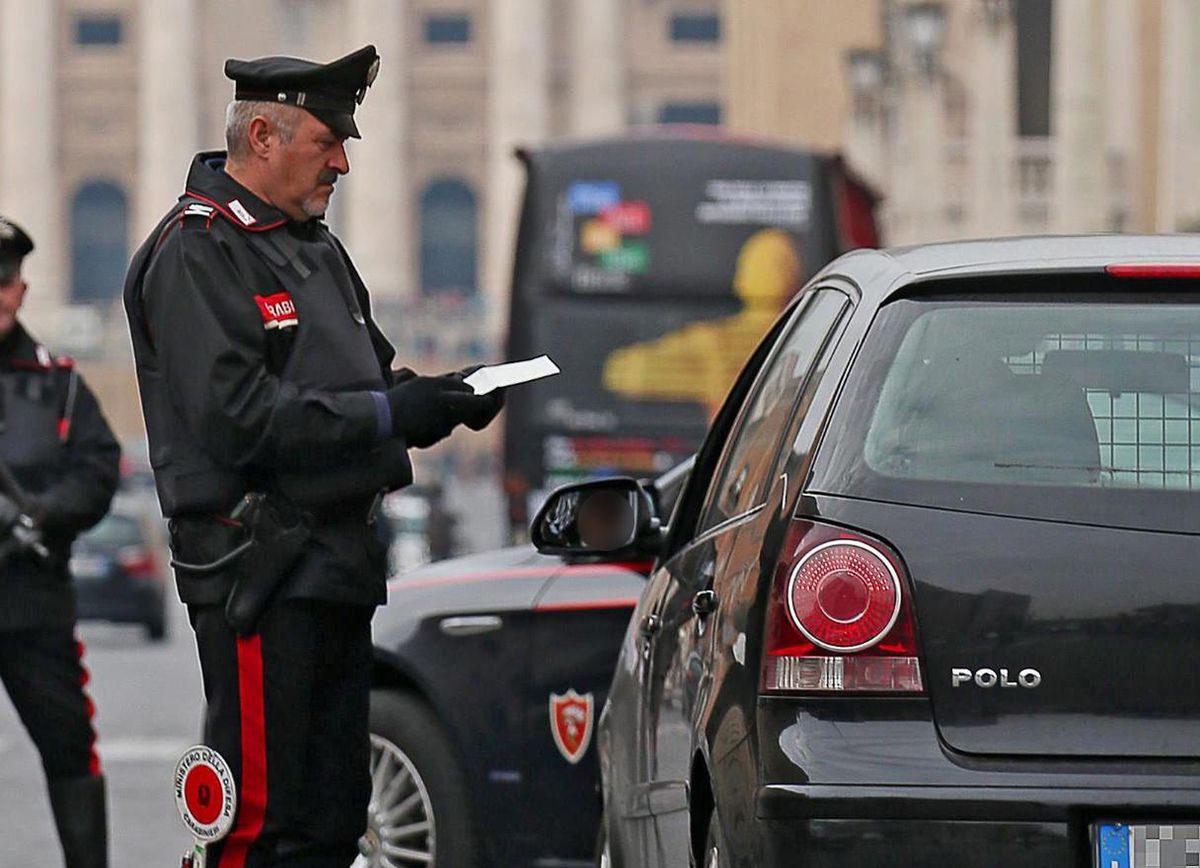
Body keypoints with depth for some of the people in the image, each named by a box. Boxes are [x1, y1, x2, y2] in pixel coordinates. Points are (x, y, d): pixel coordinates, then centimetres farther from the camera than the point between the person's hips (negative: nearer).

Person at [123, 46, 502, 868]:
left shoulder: (316, 247, 21)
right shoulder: (195, 252, -10)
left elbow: (369, 382, 24)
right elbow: (234, 413, -20)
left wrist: (439, 399, 1)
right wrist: (388, 413, -20)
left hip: (338, 561, 10)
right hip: (255, 562, -10)